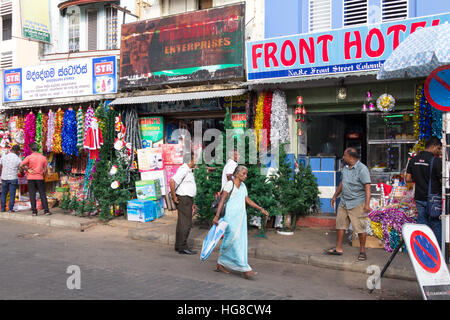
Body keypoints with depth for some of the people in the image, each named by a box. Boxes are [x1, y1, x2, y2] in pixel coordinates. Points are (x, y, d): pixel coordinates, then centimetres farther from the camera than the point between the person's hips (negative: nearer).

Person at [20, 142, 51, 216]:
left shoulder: (29, 157, -6)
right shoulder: (43, 157, 1)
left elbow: (21, 165, -11)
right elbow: (45, 170, 4)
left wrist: (28, 169, 1)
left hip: (31, 178, -1)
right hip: (40, 178, 1)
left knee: (32, 195, 3)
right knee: (43, 195, 5)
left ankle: (34, 211, 3)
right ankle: (46, 210, 1)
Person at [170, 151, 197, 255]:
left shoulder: (189, 170, 15)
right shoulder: (183, 169, -17)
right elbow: (172, 181, -27)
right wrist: (174, 197, -21)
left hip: (188, 199, 10)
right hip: (184, 199, -10)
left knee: (182, 223, 13)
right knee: (186, 224, -9)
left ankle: (178, 246, 20)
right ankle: (182, 247, -5)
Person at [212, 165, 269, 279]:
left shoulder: (243, 185, 15)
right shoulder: (230, 183, -6)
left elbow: (248, 200, 21)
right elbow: (222, 200, -10)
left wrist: (261, 209, 12)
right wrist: (217, 216, -16)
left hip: (241, 216, 8)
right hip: (231, 215, -8)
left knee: (228, 241, 9)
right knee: (235, 240, -9)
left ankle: (220, 265, 19)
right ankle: (244, 269, -12)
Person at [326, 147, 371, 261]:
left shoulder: (362, 169, -14)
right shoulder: (345, 168, 11)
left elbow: (367, 187, -18)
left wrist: (367, 204, -26)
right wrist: (335, 196, 27)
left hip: (357, 204, -8)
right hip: (344, 202, 8)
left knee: (360, 228, -1)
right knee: (340, 225, 11)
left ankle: (362, 251, 12)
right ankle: (338, 249, 21)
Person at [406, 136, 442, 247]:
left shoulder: (413, 160, 5)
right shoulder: (436, 161, -14)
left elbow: (408, 179, 8)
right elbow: (443, 180, -14)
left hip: (419, 198, 6)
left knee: (422, 224, 12)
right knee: (437, 225, 6)